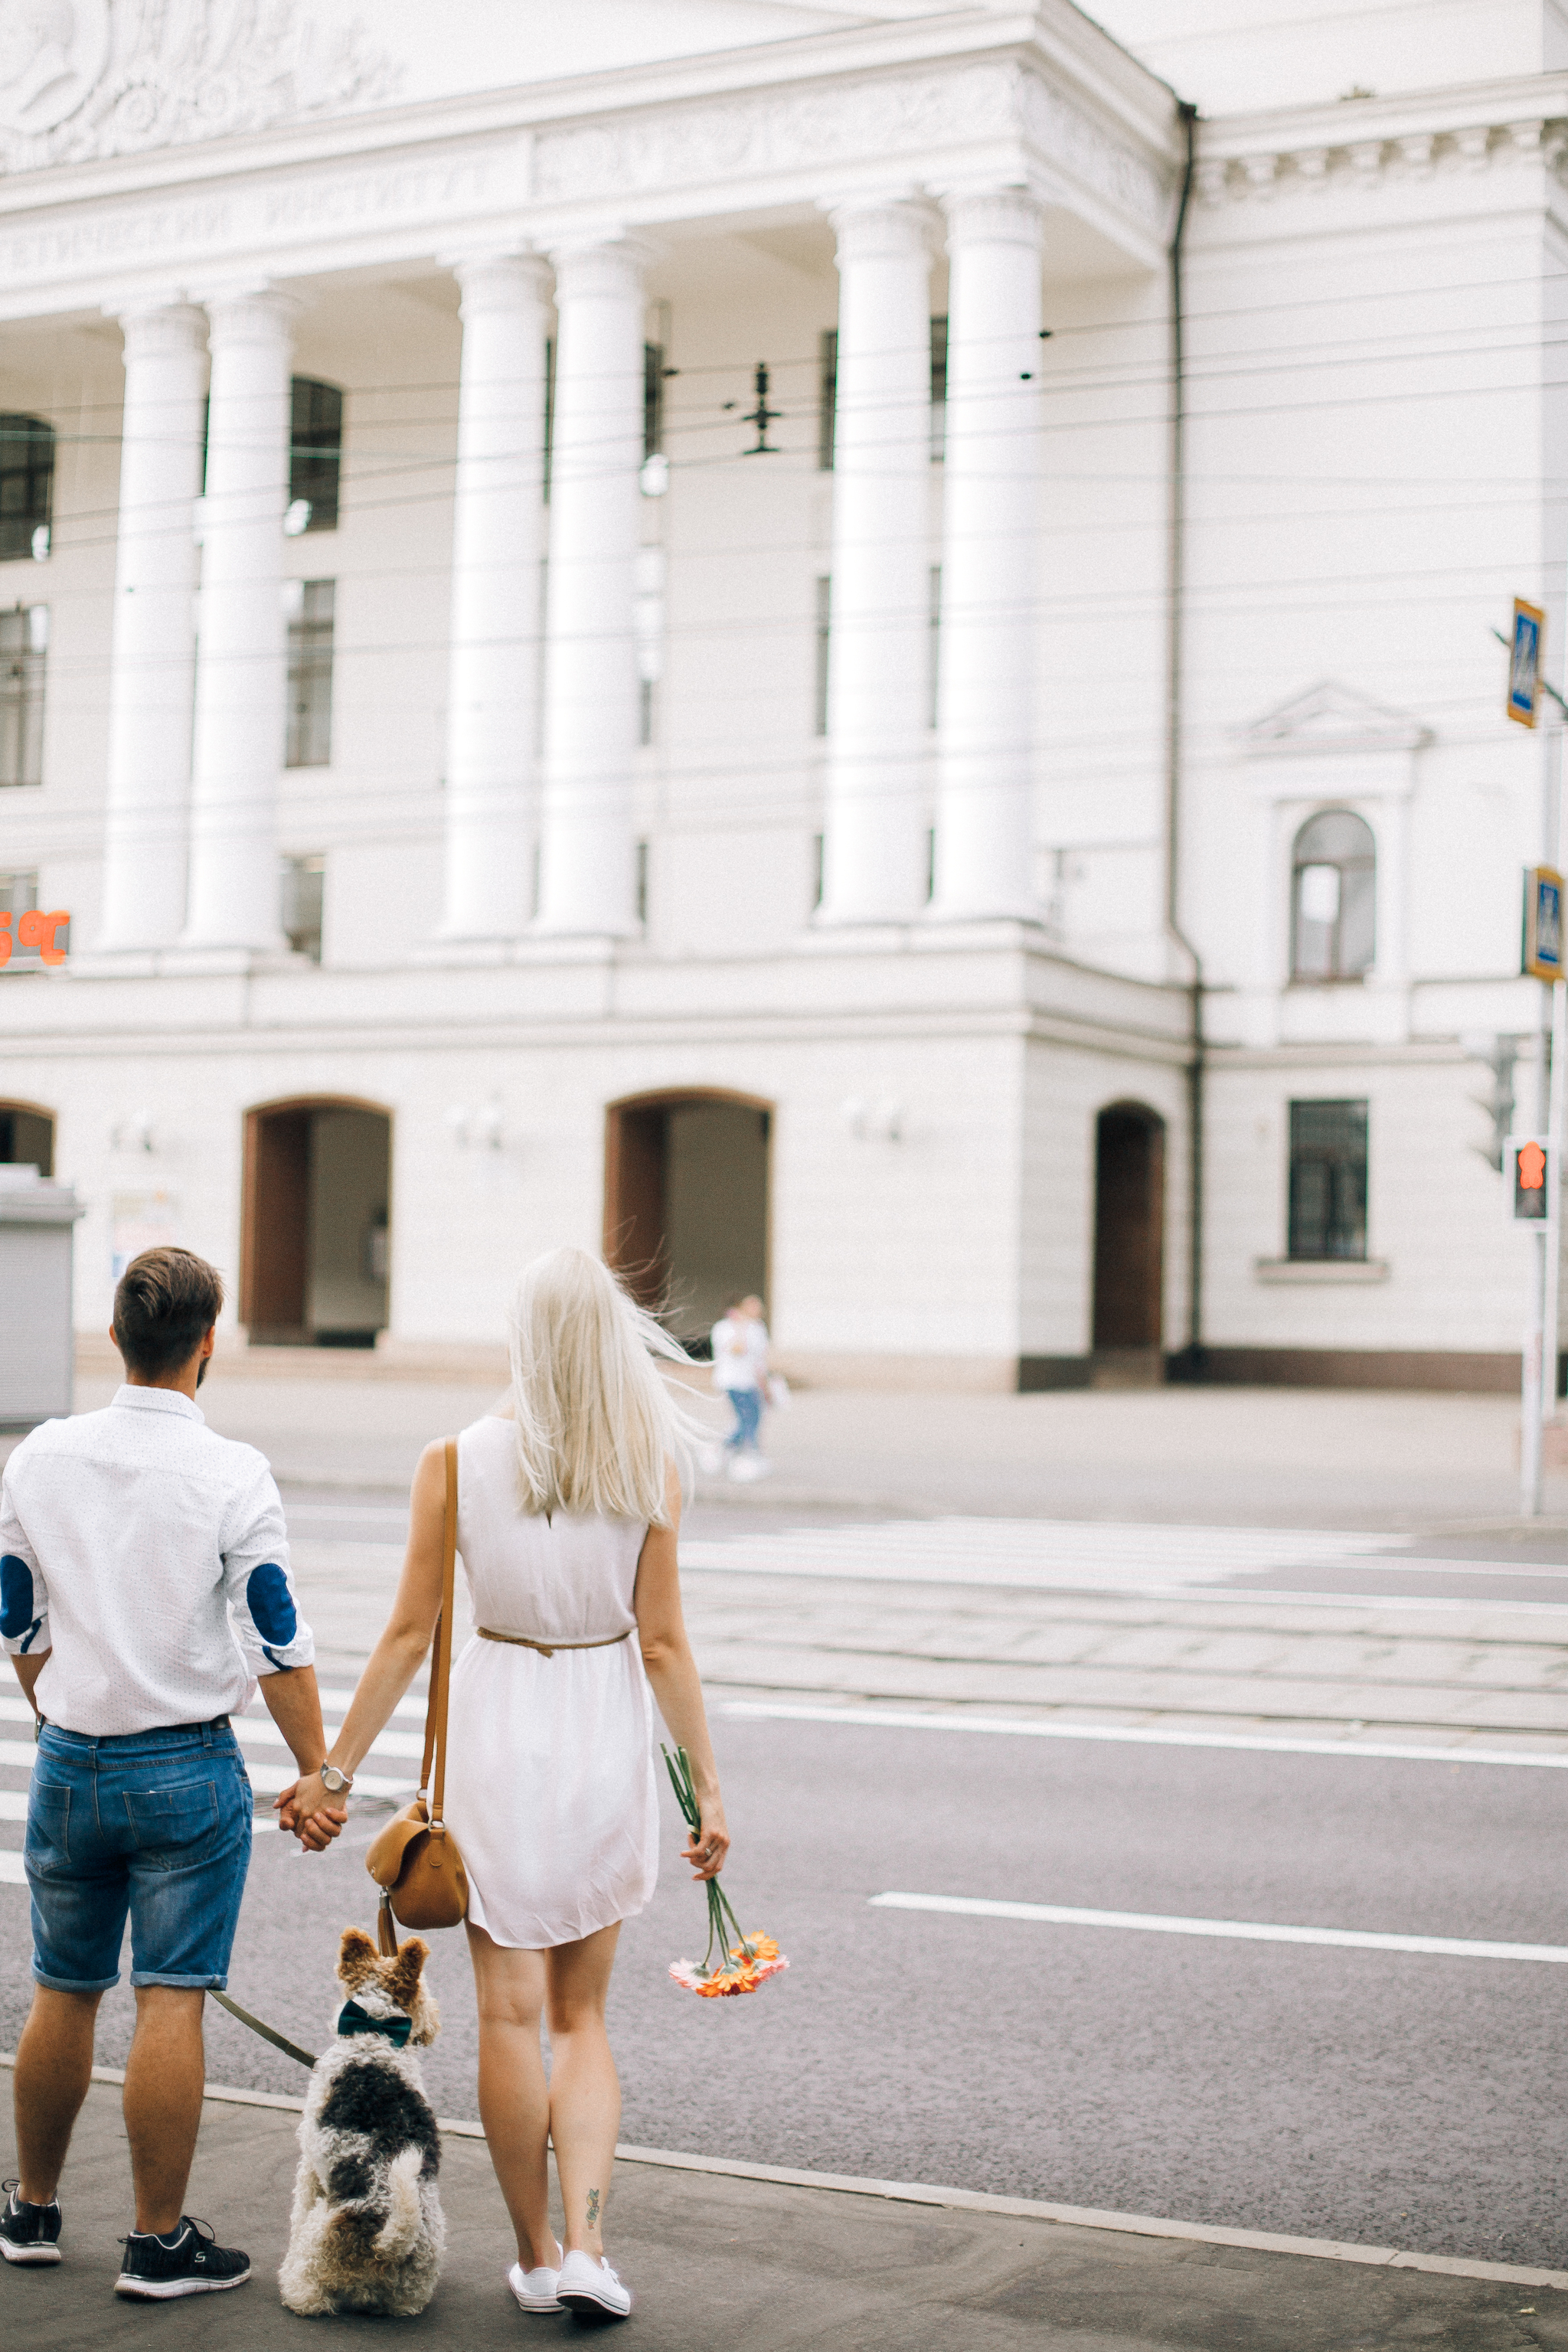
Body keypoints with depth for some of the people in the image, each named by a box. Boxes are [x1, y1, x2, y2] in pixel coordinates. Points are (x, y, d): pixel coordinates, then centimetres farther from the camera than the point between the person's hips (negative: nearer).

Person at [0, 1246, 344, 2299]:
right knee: (171, 2004, 1)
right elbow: (277, 1641, -11)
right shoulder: (230, 1475, -13)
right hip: (189, 1770, -4)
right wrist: (319, 1774, -2)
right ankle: (160, 2242, 8)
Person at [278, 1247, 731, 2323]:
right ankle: (586, 2246, 1)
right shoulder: (651, 1467, -6)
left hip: (498, 1726, -1)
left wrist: (334, 1766, 3)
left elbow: (410, 1634, -5)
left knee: (512, 2012, 9)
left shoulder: (457, 1461, -8)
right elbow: (664, 1644, -5)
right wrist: (709, 1786, 2)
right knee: (584, 2013, 14)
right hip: (607, 1735, 1)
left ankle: (536, 2254, 18)